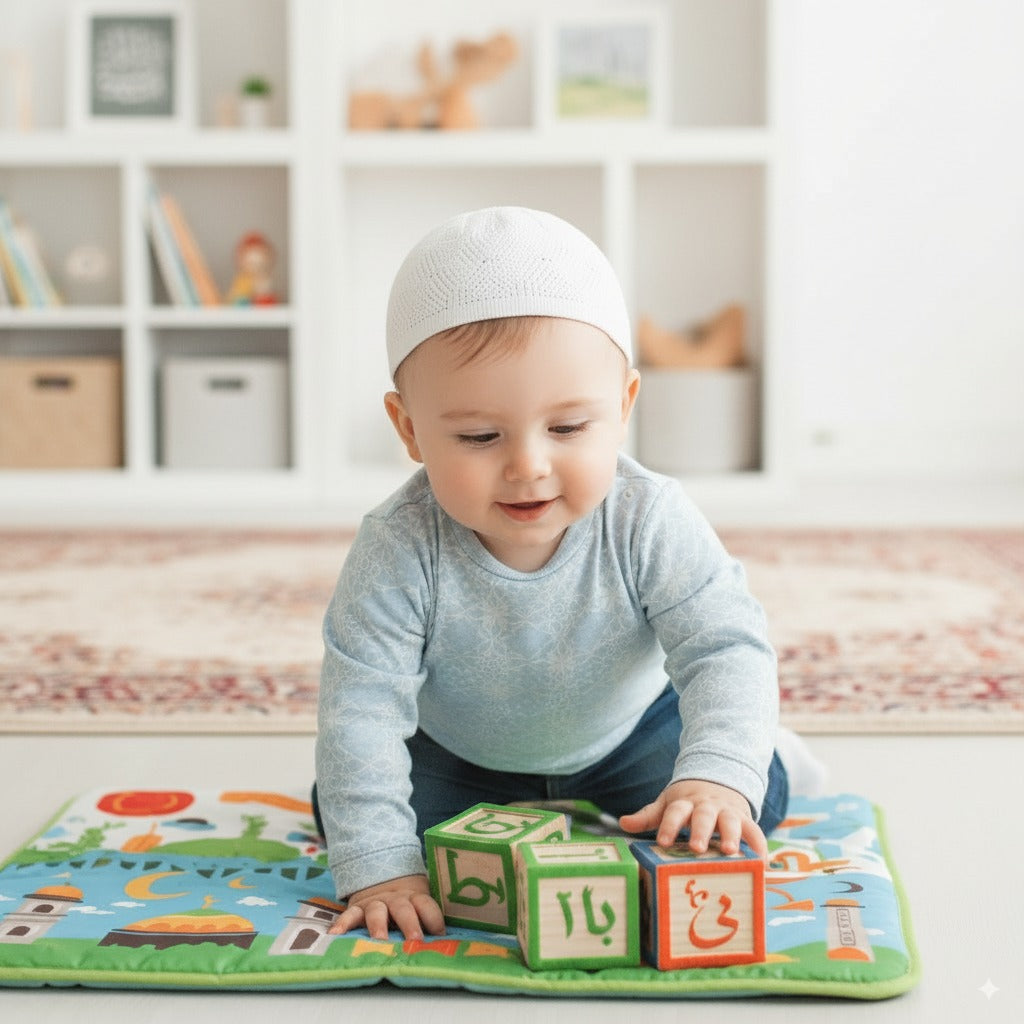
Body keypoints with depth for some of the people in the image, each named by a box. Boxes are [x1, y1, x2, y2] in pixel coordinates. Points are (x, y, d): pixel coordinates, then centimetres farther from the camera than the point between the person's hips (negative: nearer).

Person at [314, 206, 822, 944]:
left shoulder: (650, 522, -31)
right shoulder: (400, 552, -34)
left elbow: (726, 646, -32)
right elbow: (361, 707, -32)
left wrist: (718, 772, -51)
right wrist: (378, 866, -39)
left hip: (625, 738, 0)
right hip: (458, 757, 1)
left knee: (756, 797, -13)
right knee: (339, 805, -12)